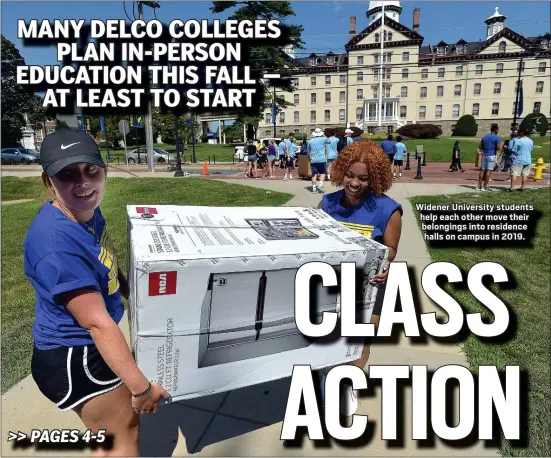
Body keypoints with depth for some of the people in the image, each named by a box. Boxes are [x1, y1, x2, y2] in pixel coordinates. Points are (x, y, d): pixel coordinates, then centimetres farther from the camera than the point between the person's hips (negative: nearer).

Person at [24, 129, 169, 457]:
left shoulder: (87, 211, -4)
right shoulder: (55, 242, -32)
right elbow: (97, 322, -31)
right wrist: (141, 386, -25)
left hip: (87, 346, 9)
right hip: (73, 359, -8)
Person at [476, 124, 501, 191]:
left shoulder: (484, 137, 12)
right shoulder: (497, 137, -6)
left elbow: (480, 147, 12)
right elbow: (498, 148, -12)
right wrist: (500, 145, 6)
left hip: (484, 155, 6)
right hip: (492, 155, -6)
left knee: (482, 170, 7)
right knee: (489, 171, -5)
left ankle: (479, 186, 7)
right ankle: (484, 187, -6)